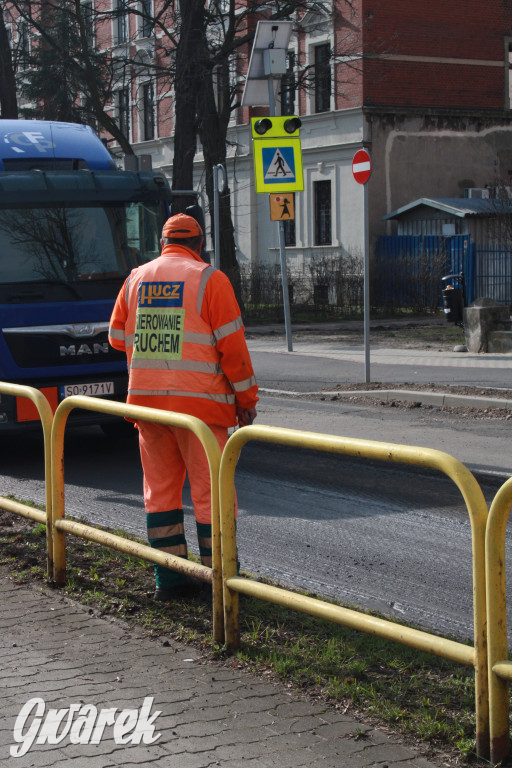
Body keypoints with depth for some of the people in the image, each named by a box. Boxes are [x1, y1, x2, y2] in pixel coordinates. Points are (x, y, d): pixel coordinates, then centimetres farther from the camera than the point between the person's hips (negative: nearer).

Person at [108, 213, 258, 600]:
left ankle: (169, 577, 12)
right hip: (198, 400, -4)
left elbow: (118, 336, 17)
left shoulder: (137, 278, 10)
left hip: (146, 397, 4)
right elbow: (232, 345, -6)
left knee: (161, 488, 11)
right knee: (210, 490, 2)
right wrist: (246, 398, 1)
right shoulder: (210, 280, -4)